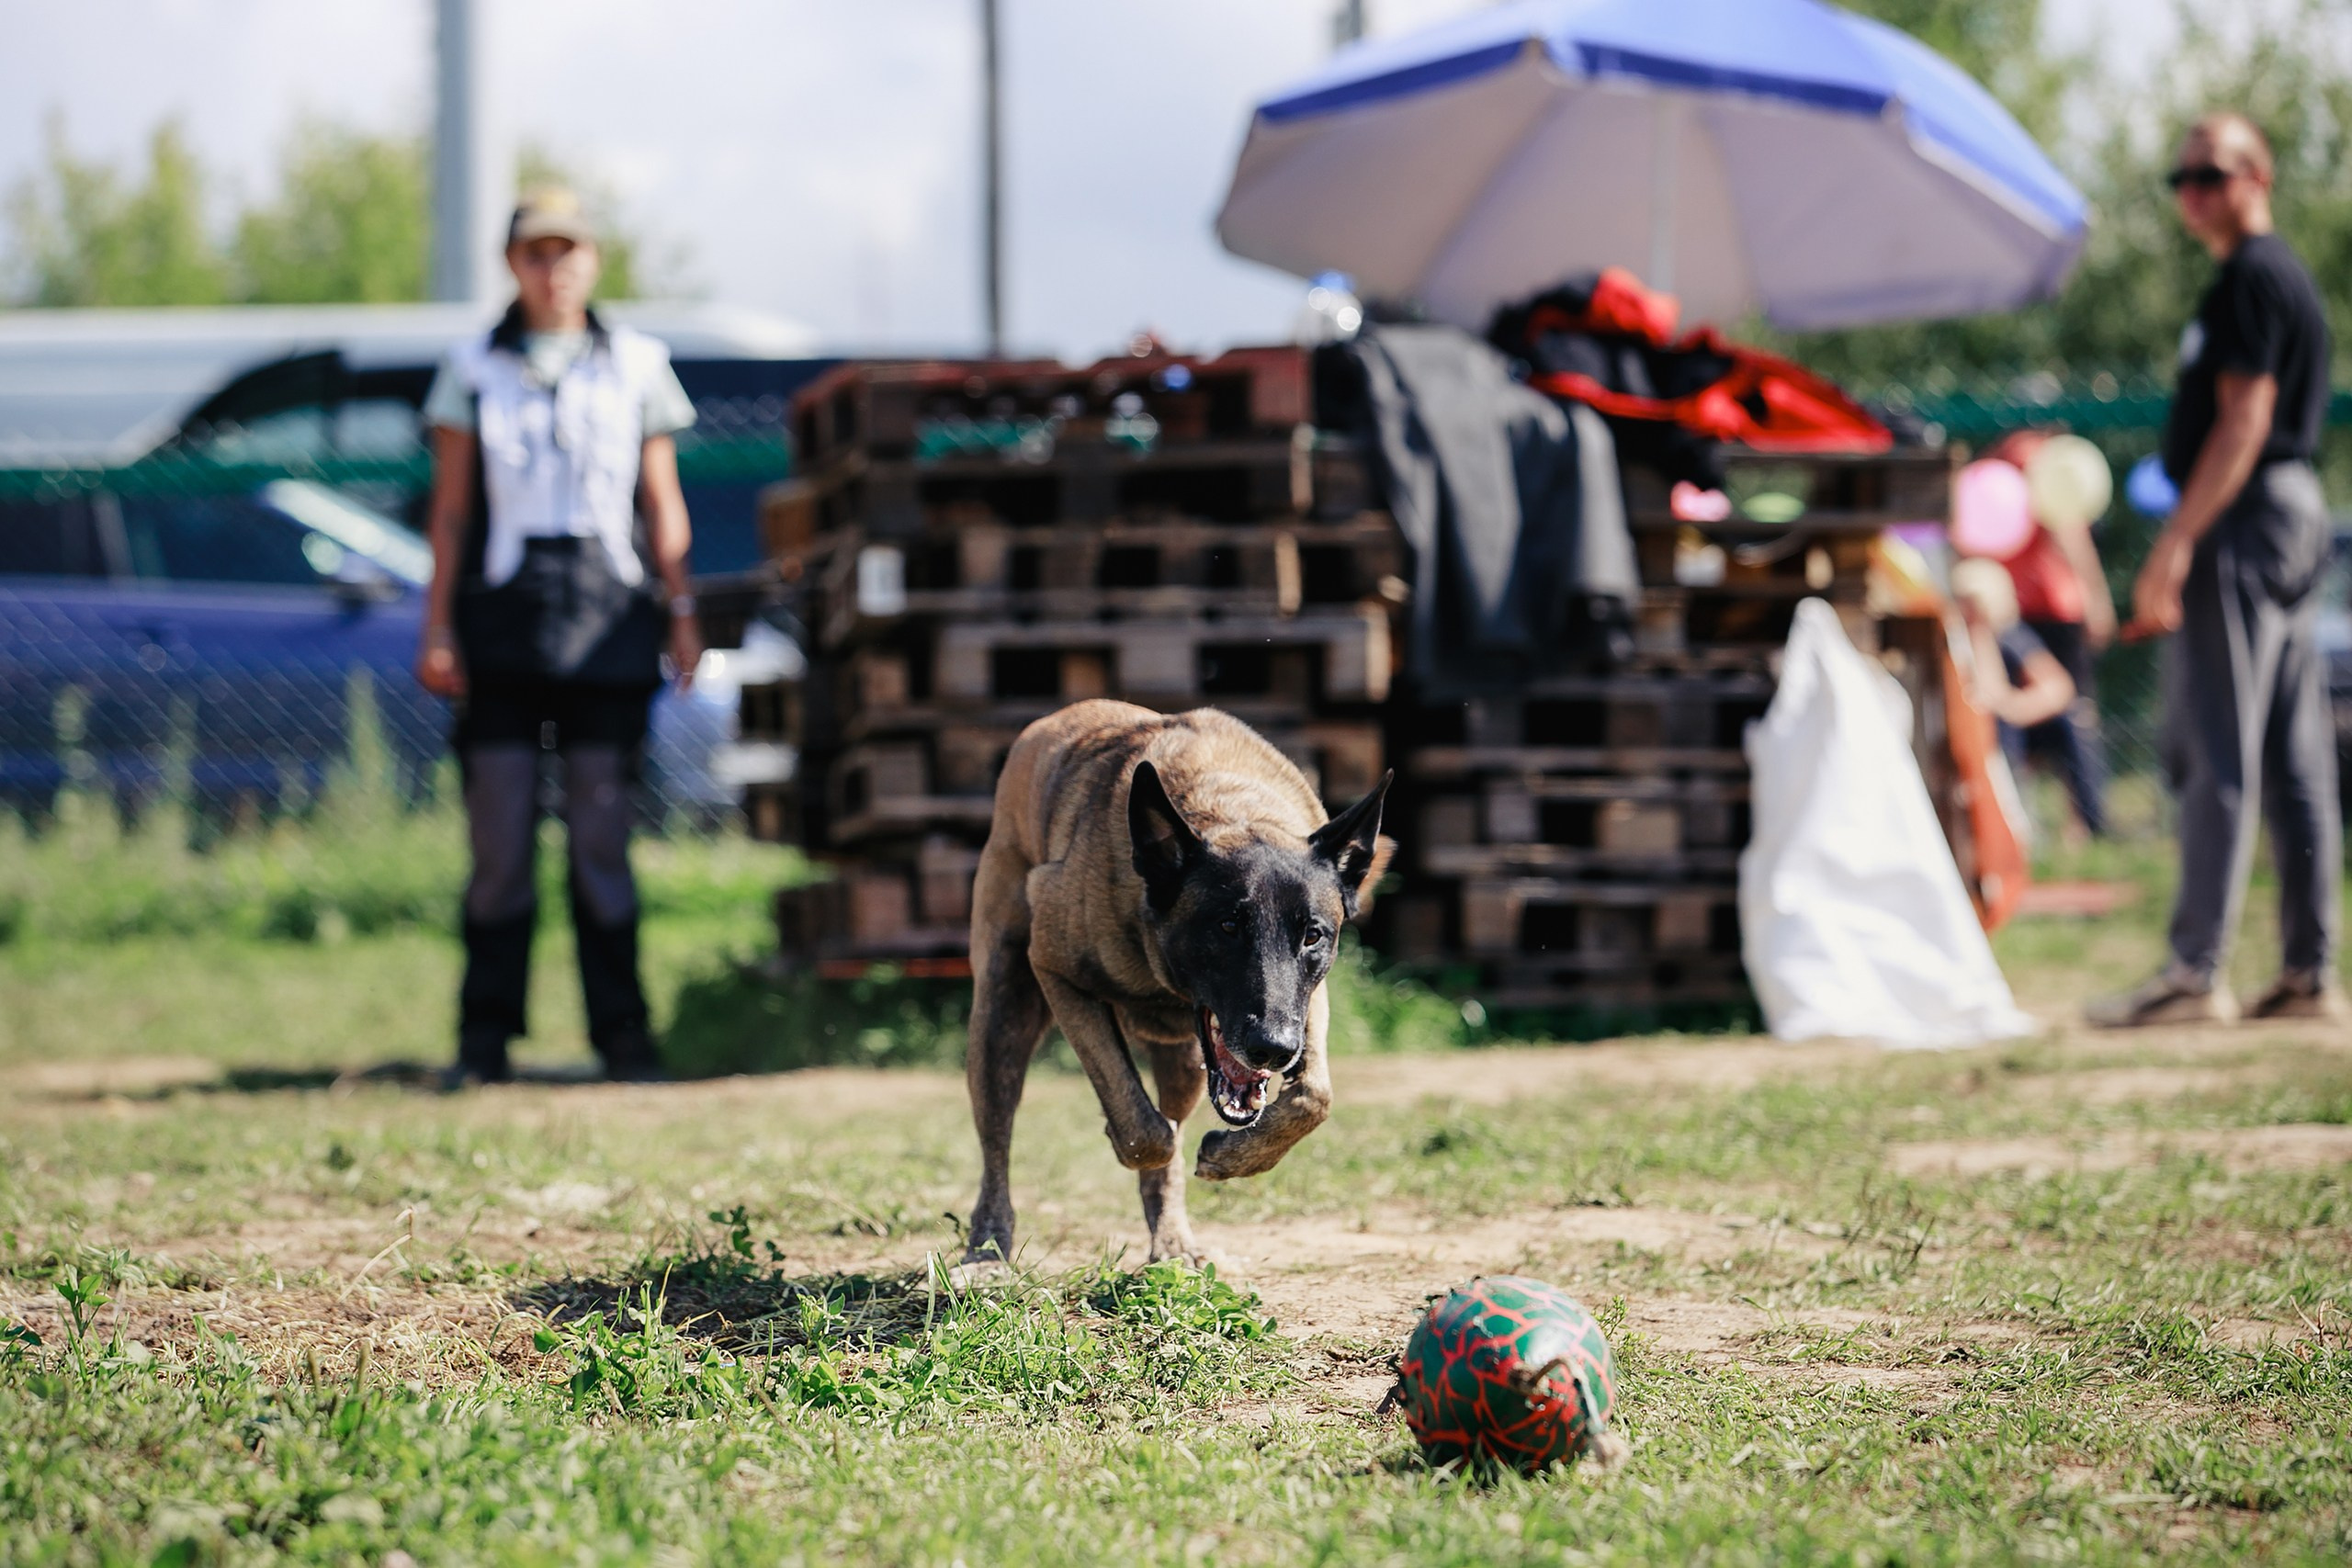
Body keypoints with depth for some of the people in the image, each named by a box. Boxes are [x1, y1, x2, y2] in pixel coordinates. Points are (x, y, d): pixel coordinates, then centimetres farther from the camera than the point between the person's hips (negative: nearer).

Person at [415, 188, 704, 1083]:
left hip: (610, 621, 0)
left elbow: (662, 504, 13)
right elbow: (449, 510, 7)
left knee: (603, 835, -1)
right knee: (499, 836, -2)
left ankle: (621, 1033, 5)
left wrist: (680, 611, 5)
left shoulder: (637, 368, 11)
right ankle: (486, 1038, 3)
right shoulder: (473, 372, 10)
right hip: (503, 622, 0)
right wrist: (437, 630, 0)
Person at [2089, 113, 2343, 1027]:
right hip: (2296, 509, 10)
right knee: (2295, 761, 8)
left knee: (2217, 753, -11)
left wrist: (2177, 542, -22)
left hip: (2243, 517, -10)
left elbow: (2244, 420, -19)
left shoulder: (2251, 278, -10)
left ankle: (2195, 973, -13)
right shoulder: (2285, 275, 21)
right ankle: (2308, 973, 10)